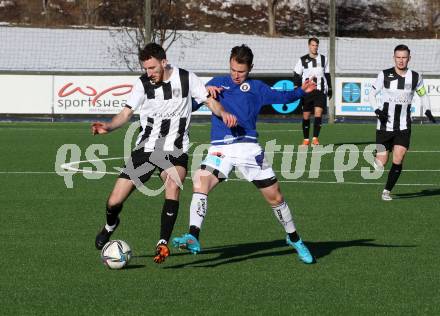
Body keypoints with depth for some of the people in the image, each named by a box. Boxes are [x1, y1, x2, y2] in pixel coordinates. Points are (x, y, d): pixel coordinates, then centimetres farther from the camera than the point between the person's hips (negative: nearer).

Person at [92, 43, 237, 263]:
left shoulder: (186, 79, -3)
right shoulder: (143, 84, 0)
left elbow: (210, 101, 3)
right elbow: (127, 113, 0)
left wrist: (223, 113, -19)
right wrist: (108, 127, -19)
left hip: (175, 150, -2)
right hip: (145, 148, 2)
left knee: (173, 185, -35)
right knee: (114, 202, -3)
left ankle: (163, 243, -30)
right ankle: (110, 226, 34)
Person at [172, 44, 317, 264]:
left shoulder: (256, 87, 15)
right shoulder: (217, 83, 19)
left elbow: (280, 97, 4)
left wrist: (301, 92, -13)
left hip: (248, 147, 0)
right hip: (219, 149, 0)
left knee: (275, 197, 5)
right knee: (200, 183, -25)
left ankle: (294, 239, 27)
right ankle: (193, 239, -31)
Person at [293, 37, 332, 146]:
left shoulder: (323, 59, 11)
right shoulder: (302, 60, 5)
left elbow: (327, 75, 17)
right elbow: (296, 76, 5)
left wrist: (330, 90, 15)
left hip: (320, 91, 0)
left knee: (318, 113, -14)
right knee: (306, 115, 2)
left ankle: (315, 138, -11)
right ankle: (306, 139, 13)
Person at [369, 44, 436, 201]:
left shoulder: (415, 77, 0)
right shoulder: (384, 75, -6)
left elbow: (423, 94, 17)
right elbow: (372, 94, 2)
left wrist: (427, 110, -1)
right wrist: (377, 110, -16)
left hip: (403, 128, 1)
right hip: (385, 126, -1)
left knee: (398, 161, -11)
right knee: (381, 163, -3)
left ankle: (387, 191, 5)